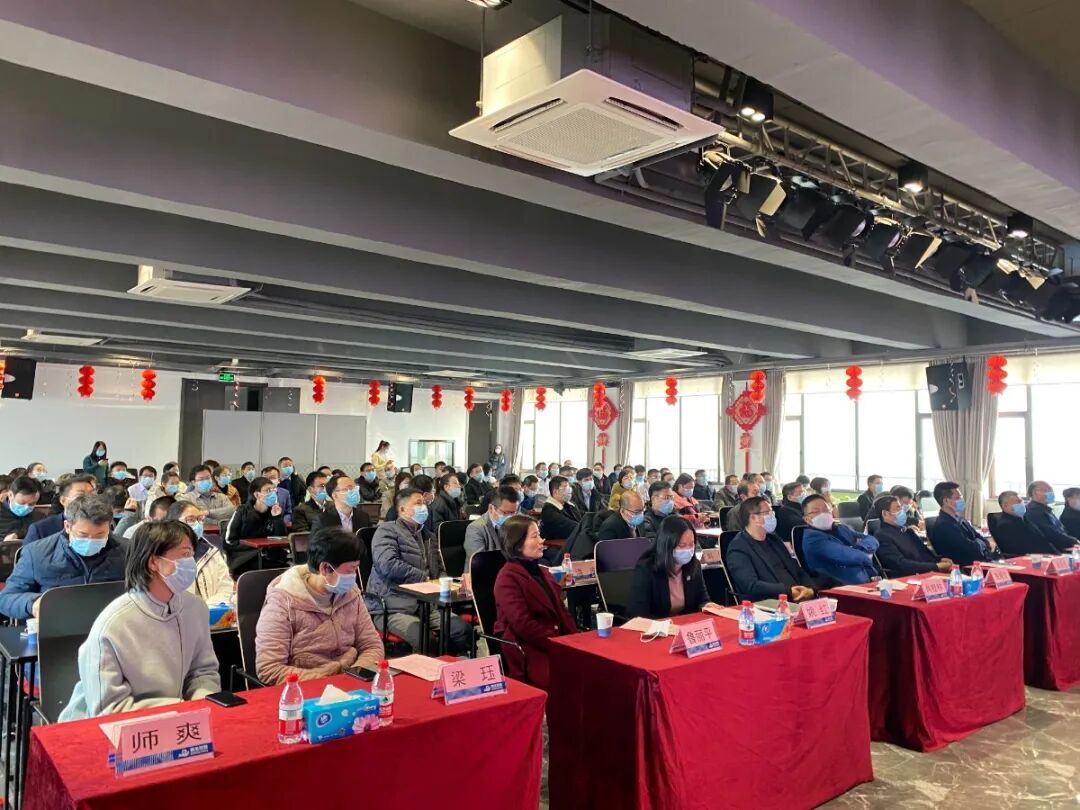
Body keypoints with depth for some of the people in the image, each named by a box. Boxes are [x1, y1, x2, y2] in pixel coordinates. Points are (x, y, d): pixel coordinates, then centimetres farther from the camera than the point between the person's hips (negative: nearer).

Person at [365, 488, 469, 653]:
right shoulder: (387, 530, 1)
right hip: (395, 607, -6)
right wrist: (424, 578, -8)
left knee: (462, 630, -17)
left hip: (426, 604, 6)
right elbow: (388, 565, -15)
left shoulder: (428, 536, 23)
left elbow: (440, 571, 28)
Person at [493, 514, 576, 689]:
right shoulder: (508, 578, -8)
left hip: (556, 643, 8)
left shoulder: (542, 572, 19)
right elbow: (522, 624, -17)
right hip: (526, 652, -8)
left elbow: (561, 611, 16)